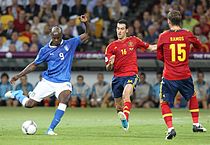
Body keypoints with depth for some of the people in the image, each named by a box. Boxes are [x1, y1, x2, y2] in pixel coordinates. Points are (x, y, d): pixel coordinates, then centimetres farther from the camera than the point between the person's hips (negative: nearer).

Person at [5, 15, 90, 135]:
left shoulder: (70, 44, 0)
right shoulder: (45, 50, 1)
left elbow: (87, 35, 3)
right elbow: (34, 65, 10)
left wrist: (86, 22, -16)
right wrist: (18, 76, 5)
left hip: (63, 82, -1)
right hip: (47, 81, 1)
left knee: (65, 98, -32)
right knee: (29, 104, -1)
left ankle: (51, 129, -25)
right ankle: (18, 94, 36)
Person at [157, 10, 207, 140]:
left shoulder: (163, 36, -6)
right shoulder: (187, 34, -1)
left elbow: (160, 56, 4)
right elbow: (198, 45, 18)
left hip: (169, 76, -2)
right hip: (185, 75, 2)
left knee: (164, 103, 9)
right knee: (192, 97, 27)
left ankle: (170, 128, -9)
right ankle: (196, 124, 28)